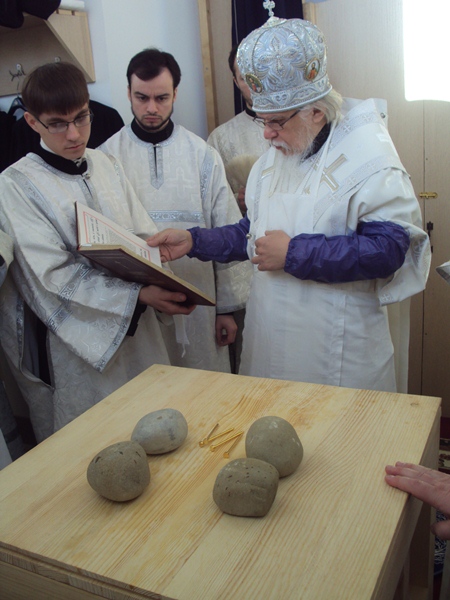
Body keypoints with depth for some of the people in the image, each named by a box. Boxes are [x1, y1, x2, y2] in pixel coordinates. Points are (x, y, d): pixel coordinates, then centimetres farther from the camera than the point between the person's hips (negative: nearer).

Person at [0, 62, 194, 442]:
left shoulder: (108, 166, 7)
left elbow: (145, 237, 7)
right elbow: (55, 276, -18)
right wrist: (139, 294, -26)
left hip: (137, 328, 5)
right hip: (74, 340, -5)